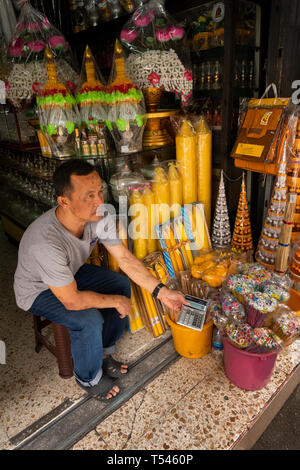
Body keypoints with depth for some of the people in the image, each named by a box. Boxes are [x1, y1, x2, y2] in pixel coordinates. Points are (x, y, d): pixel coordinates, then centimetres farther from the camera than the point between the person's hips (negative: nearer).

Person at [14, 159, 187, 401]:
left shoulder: (100, 217, -23)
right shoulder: (46, 242, -42)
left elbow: (125, 257, -15)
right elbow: (72, 300, -33)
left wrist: (161, 291, -20)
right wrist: (116, 301, -21)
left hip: (72, 273, 7)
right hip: (38, 291, -6)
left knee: (122, 285, -5)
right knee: (90, 321, -26)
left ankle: (103, 353, 16)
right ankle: (89, 378, 9)